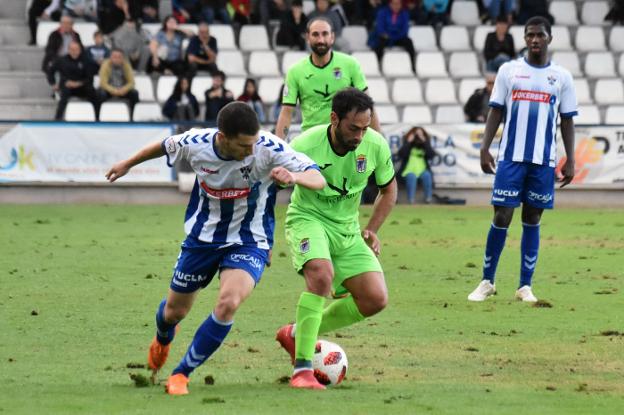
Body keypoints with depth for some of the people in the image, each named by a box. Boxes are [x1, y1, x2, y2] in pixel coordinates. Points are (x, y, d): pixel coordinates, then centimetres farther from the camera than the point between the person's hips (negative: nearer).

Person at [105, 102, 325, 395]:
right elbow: (166, 146, 4)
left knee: (228, 303, -28)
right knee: (174, 311, 16)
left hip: (249, 243, -2)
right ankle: (163, 339, 58)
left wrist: (294, 176, -50)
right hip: (202, 238, 3)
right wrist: (128, 164, 20)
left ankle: (181, 375, -8)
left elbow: (318, 179, -28)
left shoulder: (269, 148, -26)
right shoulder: (195, 143, -19)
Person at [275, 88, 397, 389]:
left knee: (376, 299, -7)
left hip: (346, 228, 5)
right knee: (322, 274, -34)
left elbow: (388, 189, 8)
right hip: (308, 218, -5)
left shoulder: (376, 146, -11)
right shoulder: (305, 146, -24)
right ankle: (302, 369, -29)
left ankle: (296, 334, 12)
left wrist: (371, 230, 0)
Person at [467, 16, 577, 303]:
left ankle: (525, 287, 9)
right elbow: (495, 112, 6)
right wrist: (484, 149, -3)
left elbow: (567, 121, 9)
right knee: (501, 217, -4)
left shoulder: (561, 77, 7)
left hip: (544, 161, 1)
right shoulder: (509, 70, 5)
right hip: (511, 157, -1)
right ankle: (487, 282, 7)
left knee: (532, 220, 4)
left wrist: (570, 161, 3)